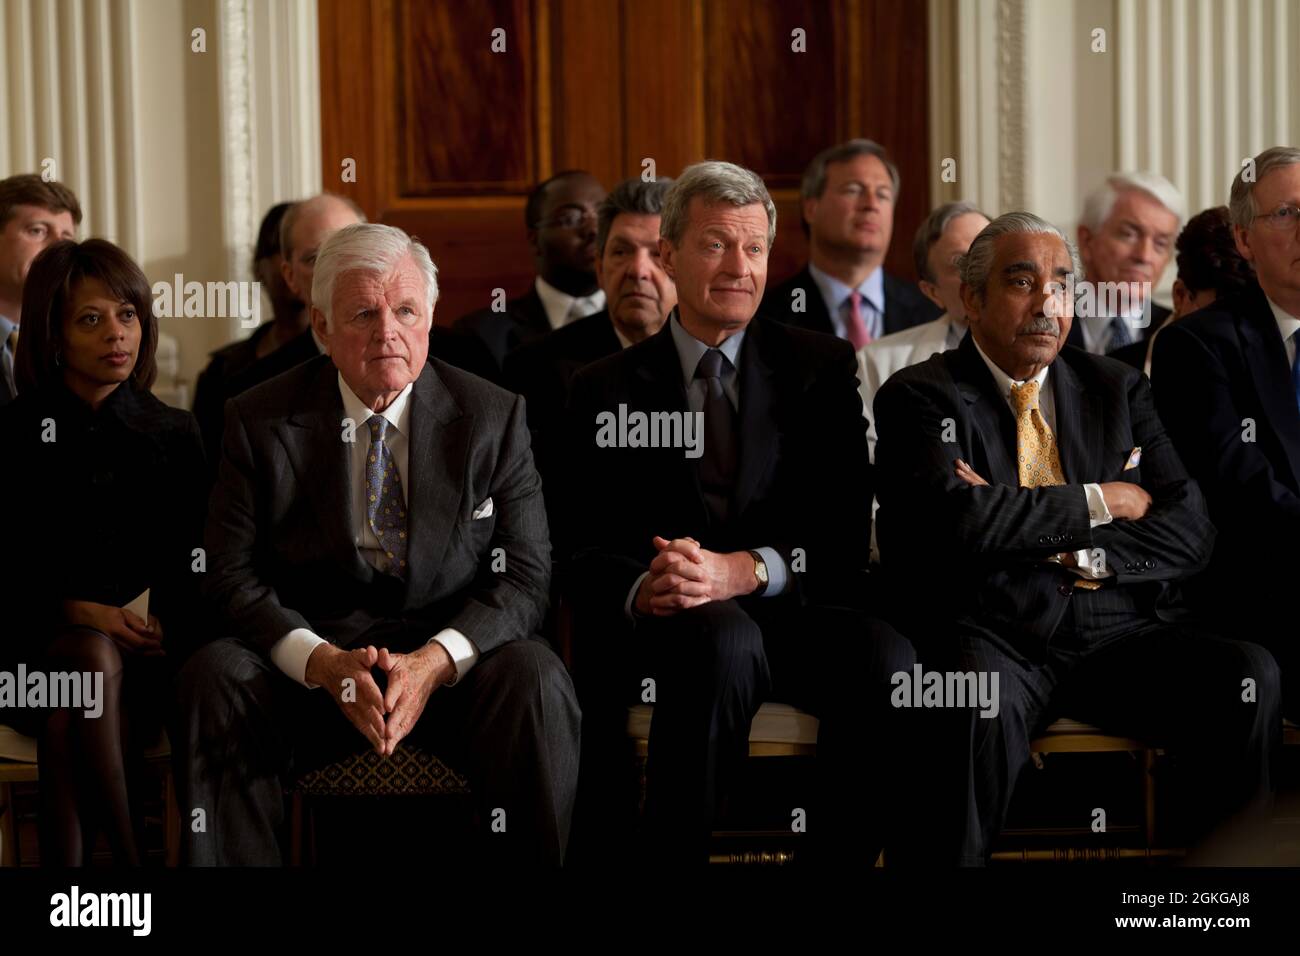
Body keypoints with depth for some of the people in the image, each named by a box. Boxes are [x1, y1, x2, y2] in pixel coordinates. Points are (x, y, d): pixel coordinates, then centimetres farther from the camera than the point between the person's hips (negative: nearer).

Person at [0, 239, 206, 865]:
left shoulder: (175, 435, 11)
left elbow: (194, 570, 11)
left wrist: (167, 626, -11)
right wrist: (74, 611, -15)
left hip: (147, 653, 1)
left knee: (68, 723, -33)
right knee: (92, 660, -36)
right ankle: (131, 860, -38)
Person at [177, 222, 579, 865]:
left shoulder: (493, 417, 2)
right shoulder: (260, 420, 2)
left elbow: (524, 576, -3)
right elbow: (233, 574, -3)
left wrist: (434, 661, -22)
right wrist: (325, 663, -22)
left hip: (451, 664, 0)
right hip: (310, 656, 1)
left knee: (534, 678, -32)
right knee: (212, 678, -29)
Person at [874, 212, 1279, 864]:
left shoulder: (1118, 390, 17)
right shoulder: (920, 396, 4)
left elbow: (1190, 533, 7)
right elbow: (955, 520, -15)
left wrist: (1074, 551, -9)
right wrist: (1098, 502, -5)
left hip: (1120, 637, 4)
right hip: (996, 641, -4)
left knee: (1249, 676, -23)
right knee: (983, 694, -37)